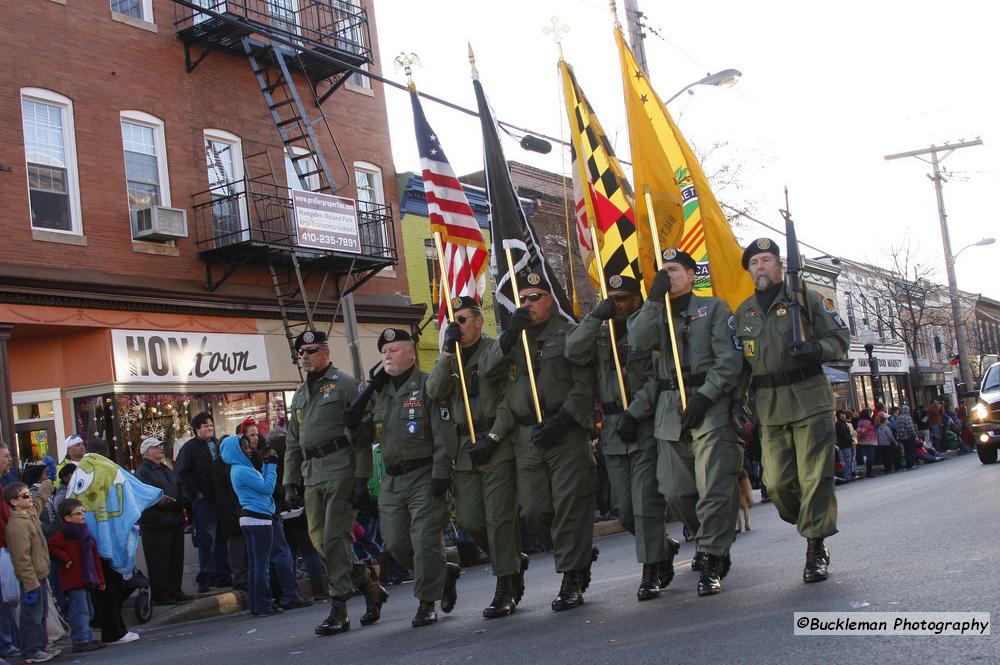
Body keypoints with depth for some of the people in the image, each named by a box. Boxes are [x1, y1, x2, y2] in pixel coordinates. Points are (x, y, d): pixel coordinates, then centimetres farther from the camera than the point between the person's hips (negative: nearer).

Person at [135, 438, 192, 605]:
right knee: (159, 562, -4)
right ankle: (160, 594, 3)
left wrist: (182, 504, 17)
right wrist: (158, 499, -39)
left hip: (175, 521, 8)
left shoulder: (166, 470, 20)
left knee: (176, 559, 12)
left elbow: (178, 489, 28)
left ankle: (175, 590, 21)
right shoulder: (143, 472, -8)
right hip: (155, 524, -8)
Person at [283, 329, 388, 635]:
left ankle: (339, 611, -5)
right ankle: (371, 589, 20)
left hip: (340, 468, -7)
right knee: (320, 539, 5)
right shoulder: (300, 395, 21)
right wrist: (290, 482, 14)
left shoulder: (344, 384, -1)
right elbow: (293, 443, 23)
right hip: (311, 473, 7)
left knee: (335, 538, -11)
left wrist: (362, 478, -15)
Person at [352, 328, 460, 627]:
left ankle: (426, 603, 5)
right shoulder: (380, 392, 16)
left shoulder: (428, 386, -6)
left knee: (425, 541, -7)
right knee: (395, 543, 7)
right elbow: (365, 435, 22)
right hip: (392, 479, 7)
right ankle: (445, 572, 26)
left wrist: (441, 474, -19)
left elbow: (444, 434, -13)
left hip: (425, 476, -7)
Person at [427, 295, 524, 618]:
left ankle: (506, 591, 0)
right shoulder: (450, 358, 17)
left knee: (499, 518, -7)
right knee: (469, 519, 5)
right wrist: (447, 352, -11)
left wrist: (494, 439, -14)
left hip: (498, 446, -6)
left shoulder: (497, 350, 0)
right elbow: (434, 392, -2)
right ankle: (515, 560, 28)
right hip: (465, 448, 6)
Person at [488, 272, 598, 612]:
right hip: (526, 437, 4)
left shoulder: (569, 334, 3)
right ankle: (581, 554, 24)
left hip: (566, 432, -4)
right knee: (534, 510, 1)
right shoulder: (512, 339, 16)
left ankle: (571, 580, 3)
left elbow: (584, 385, -4)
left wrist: (560, 420, -15)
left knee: (569, 505, -5)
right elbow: (505, 392, 3)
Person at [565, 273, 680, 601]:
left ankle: (650, 572, 3)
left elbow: (659, 378, -12)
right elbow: (574, 352, -5)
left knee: (646, 501, -7)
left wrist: (635, 414, -17)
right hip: (613, 429, 6)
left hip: (646, 426, -6)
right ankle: (665, 546, 32)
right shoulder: (601, 332, 14)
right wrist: (595, 316, -12)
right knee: (622, 508, 10)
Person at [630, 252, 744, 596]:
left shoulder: (714, 308, 8)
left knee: (714, 487, -10)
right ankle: (710, 542, 26)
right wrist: (654, 299, -5)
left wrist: (704, 396, -13)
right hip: (670, 410, 5)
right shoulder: (658, 314, 21)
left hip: (710, 407, -5)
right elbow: (638, 342, -1)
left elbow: (729, 358, -3)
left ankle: (710, 561, -4)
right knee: (676, 491, 4)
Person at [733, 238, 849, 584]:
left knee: (814, 477, -6)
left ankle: (816, 548, 4)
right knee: (777, 483, -1)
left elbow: (841, 337, 3)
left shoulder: (806, 298, 5)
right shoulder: (743, 312, 16)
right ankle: (814, 529, 23)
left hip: (809, 400, -3)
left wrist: (816, 348, -18)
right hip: (769, 408, 3)